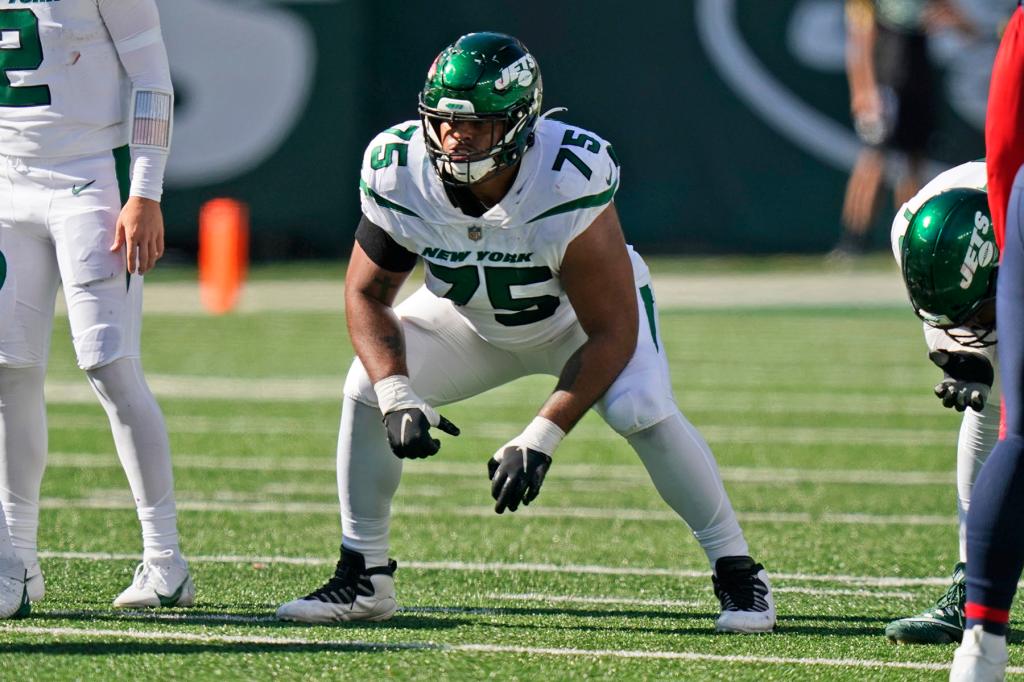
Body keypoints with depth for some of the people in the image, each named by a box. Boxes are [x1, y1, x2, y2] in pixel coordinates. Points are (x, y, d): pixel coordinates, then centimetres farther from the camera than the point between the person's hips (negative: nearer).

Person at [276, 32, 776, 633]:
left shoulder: (570, 183, -40)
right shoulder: (399, 174, -28)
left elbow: (611, 332, -33)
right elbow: (367, 294, -13)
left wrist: (542, 438, -38)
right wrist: (397, 397, -31)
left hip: (581, 317, -4)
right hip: (472, 319, 4)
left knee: (644, 412, -28)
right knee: (368, 388, -15)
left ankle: (738, 574, -10)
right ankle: (364, 577, 0)